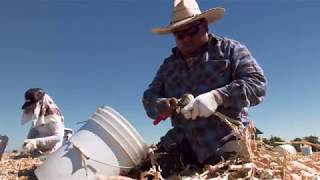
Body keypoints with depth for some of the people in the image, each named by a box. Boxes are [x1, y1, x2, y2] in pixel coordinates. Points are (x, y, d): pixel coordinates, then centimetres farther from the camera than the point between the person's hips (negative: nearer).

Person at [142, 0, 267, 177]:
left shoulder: (230, 49, 5)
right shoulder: (169, 64, 17)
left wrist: (218, 96, -23)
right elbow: (149, 97, 15)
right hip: (183, 145, 3)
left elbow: (257, 83, -6)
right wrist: (161, 105, -9)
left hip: (227, 142, -3)